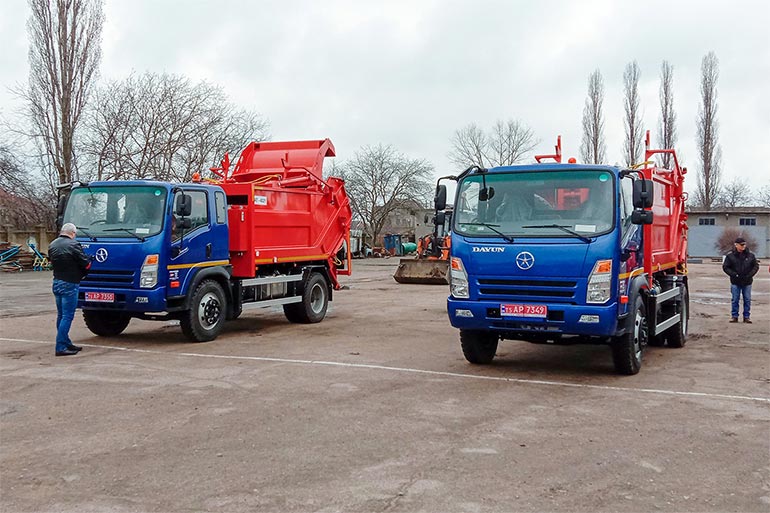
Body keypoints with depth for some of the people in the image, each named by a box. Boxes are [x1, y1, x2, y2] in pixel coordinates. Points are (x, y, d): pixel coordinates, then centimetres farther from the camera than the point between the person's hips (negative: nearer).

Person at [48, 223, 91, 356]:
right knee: (67, 316, -5)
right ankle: (61, 347, -7)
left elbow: (52, 261, 14)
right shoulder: (73, 245, -15)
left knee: (61, 315, 16)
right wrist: (89, 261, 7)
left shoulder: (52, 245, 9)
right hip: (69, 284, -8)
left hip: (56, 282, 8)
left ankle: (66, 343, 25)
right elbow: (85, 264, -13)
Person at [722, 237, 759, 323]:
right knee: (735, 300, 3)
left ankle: (746, 316, 14)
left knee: (747, 300, 6)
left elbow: (756, 266, 8)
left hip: (747, 282, 2)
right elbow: (725, 267, -2)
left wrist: (750, 275, -6)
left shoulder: (750, 255, 2)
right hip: (735, 282, -1)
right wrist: (734, 275, -11)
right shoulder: (730, 255, -4)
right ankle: (734, 316, 11)